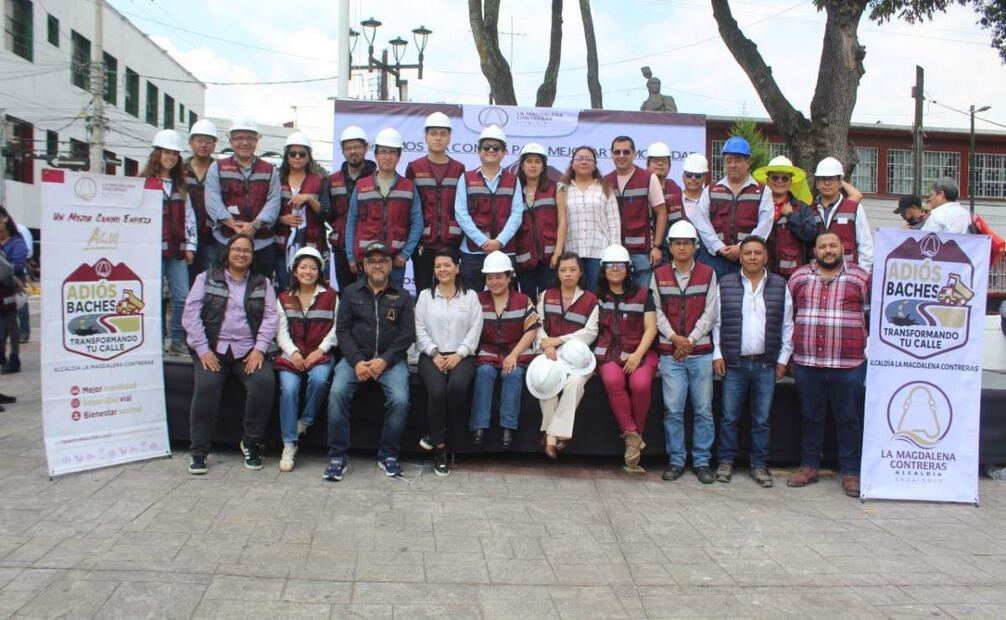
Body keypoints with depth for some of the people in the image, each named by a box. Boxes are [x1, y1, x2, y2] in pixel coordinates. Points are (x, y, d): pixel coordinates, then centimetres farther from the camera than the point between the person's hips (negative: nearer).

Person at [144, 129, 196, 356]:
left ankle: (178, 341, 13)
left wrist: (190, 245, 9)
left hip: (177, 250, 5)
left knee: (182, 297, 2)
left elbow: (189, 216, 16)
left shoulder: (181, 186, 18)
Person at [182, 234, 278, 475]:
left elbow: (270, 317, 5)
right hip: (213, 349, -1)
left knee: (264, 382, -26)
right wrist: (203, 350, -9)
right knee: (206, 385, -27)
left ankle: (251, 443, -10)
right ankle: (198, 450, -14)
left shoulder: (262, 283, 15)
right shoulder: (206, 278, 11)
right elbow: (190, 315, 2)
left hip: (248, 351, 1)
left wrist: (259, 349, -9)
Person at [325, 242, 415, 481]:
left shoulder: (402, 296, 11)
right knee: (337, 393, -27)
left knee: (400, 400, -27)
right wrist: (356, 362, -10)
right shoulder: (351, 293, 13)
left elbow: (408, 333, 2)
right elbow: (342, 329, 5)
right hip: (356, 357, 1)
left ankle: (388, 455, -6)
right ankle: (337, 456, -15)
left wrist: (384, 360, -12)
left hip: (391, 359, -1)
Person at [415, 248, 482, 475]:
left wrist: (458, 355, -11)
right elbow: (420, 330, 6)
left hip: (461, 355, 0)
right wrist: (435, 354, -9)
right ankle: (440, 448, -19)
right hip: (431, 355, 0)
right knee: (437, 391, -30)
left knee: (457, 387, -33)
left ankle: (440, 433, -9)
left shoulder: (470, 296, 12)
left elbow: (475, 330, 3)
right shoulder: (425, 295, 14)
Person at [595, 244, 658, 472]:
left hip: (639, 352, 0)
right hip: (608, 353, 0)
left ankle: (637, 433, -10)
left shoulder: (642, 294, 12)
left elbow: (651, 328, 4)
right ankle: (631, 435, -22)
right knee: (613, 381, -33)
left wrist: (638, 355, -10)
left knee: (640, 383, -32)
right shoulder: (597, 296, 15)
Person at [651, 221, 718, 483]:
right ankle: (676, 460, 11)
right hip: (669, 353, 0)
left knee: (703, 409, 3)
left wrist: (690, 340, -8)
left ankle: (701, 461, 13)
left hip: (701, 351, 0)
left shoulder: (708, 273, 5)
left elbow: (710, 312, 0)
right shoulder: (659, 275, 7)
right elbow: (657, 311, 4)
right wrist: (674, 338, -9)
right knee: (673, 409, 0)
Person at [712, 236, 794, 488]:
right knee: (729, 417, 4)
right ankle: (726, 462, 17)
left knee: (762, 419, 8)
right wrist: (717, 355, 0)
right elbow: (716, 322, 5)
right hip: (734, 363, -1)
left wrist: (783, 358, 4)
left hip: (766, 364, 1)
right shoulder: (725, 285, 3)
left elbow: (787, 326, 9)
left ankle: (759, 465, 18)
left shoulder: (780, 286, 6)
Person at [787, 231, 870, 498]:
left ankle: (851, 472, 15)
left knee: (848, 419, 5)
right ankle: (809, 466, 23)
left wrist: (868, 347, 3)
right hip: (806, 363, 2)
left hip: (848, 365, -2)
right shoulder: (799, 277, 8)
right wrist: (791, 346, 13)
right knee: (810, 417, 12)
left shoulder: (860, 278, 2)